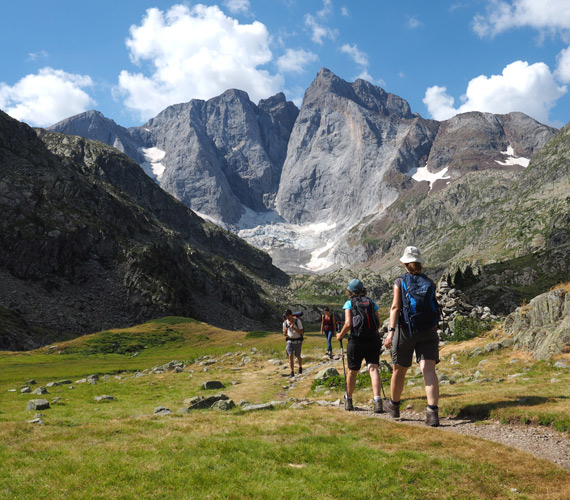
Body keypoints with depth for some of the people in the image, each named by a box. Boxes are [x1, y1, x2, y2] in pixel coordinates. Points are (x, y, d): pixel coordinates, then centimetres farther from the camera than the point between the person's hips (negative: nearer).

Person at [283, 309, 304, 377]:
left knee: (298, 356, 11)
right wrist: (285, 332, -20)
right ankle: (292, 373, -14)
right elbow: (284, 334, 5)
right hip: (290, 341, 2)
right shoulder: (285, 323, -5)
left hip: (298, 341, -2)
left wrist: (294, 328, -32)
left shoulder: (297, 321, -17)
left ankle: (300, 368, 40)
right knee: (290, 356, -15)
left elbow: (301, 332, -17)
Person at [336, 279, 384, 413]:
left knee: (352, 371, 13)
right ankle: (377, 400, -26)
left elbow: (348, 324, -10)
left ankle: (348, 401, 29)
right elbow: (378, 323, 8)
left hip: (357, 341, -2)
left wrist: (340, 335, 6)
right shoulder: (371, 302, 11)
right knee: (373, 368, -6)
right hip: (373, 340, 2)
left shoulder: (349, 303, 1)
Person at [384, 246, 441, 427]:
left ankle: (394, 405, 35)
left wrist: (391, 331, -17)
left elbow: (395, 307, -12)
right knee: (429, 370, -8)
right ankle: (432, 412, -23)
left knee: (399, 370, 15)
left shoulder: (399, 282, -1)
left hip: (405, 330, -1)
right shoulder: (430, 283, 8)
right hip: (428, 331, 2)